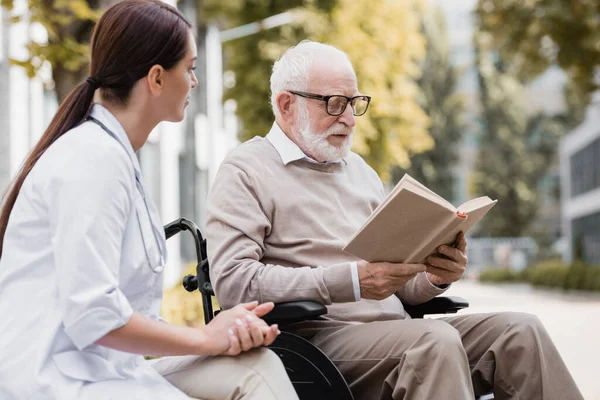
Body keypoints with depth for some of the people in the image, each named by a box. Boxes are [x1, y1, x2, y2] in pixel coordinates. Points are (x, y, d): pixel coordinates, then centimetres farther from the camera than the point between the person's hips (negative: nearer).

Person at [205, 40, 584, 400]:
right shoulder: (246, 171, 2)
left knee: (521, 331, -15)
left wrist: (434, 276, 0)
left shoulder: (359, 169, 24)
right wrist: (352, 281, -20)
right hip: (316, 335, -7)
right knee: (435, 341, -34)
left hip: (394, 331, 7)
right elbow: (231, 282, -13)